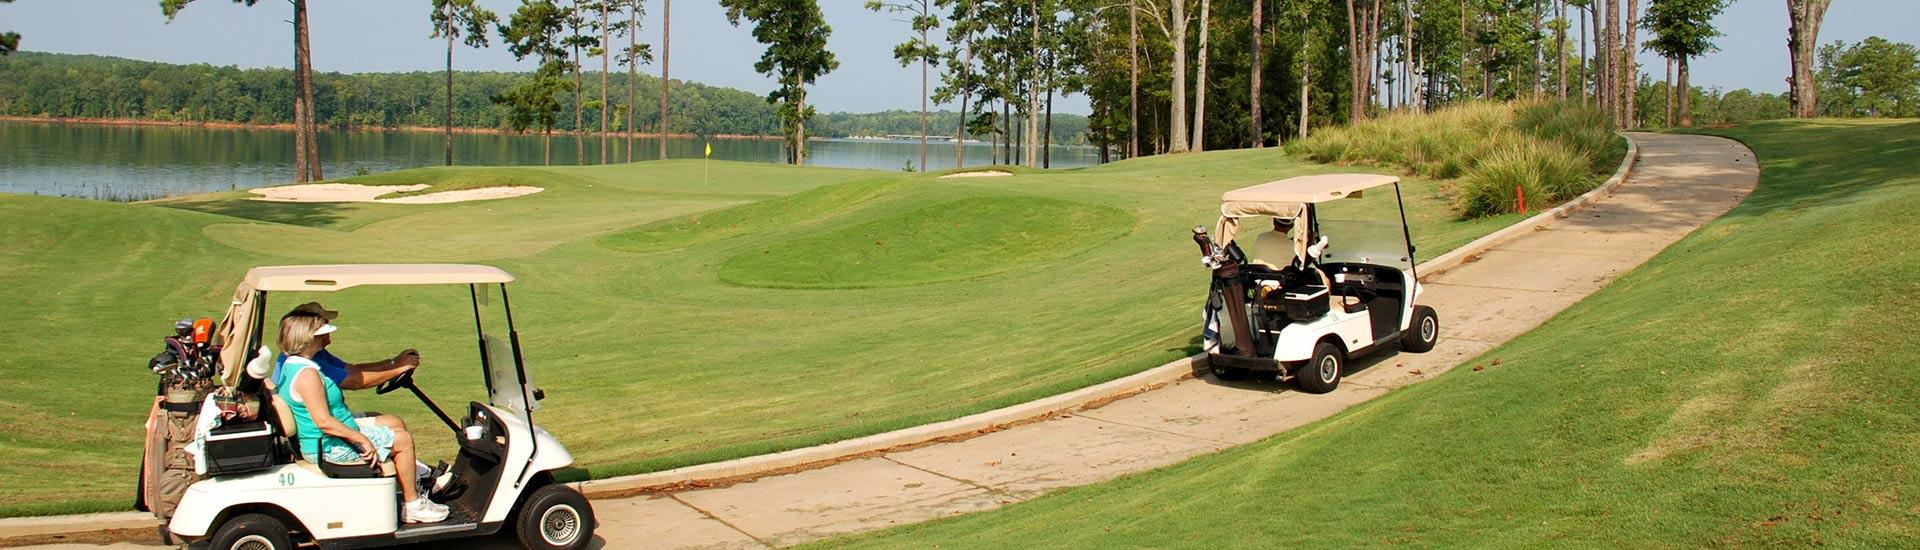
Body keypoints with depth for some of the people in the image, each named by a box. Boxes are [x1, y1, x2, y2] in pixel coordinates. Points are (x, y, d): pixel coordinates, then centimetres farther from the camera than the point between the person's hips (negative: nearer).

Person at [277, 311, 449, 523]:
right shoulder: (307, 373, -26)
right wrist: (362, 439, -26)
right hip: (332, 448, -11)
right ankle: (413, 506, 4)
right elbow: (324, 422, -31)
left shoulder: (290, 365, 8)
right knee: (403, 440, -4)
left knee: (396, 425, 19)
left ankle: (416, 484, 25)